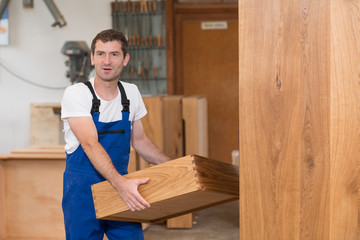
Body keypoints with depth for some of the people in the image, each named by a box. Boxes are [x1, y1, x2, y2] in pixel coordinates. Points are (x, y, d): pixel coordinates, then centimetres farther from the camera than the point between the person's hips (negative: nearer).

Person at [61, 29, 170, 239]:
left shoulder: (131, 93, 5)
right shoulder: (76, 94, -11)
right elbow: (90, 144, -24)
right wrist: (120, 182, -37)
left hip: (121, 184, 4)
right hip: (83, 189, -4)